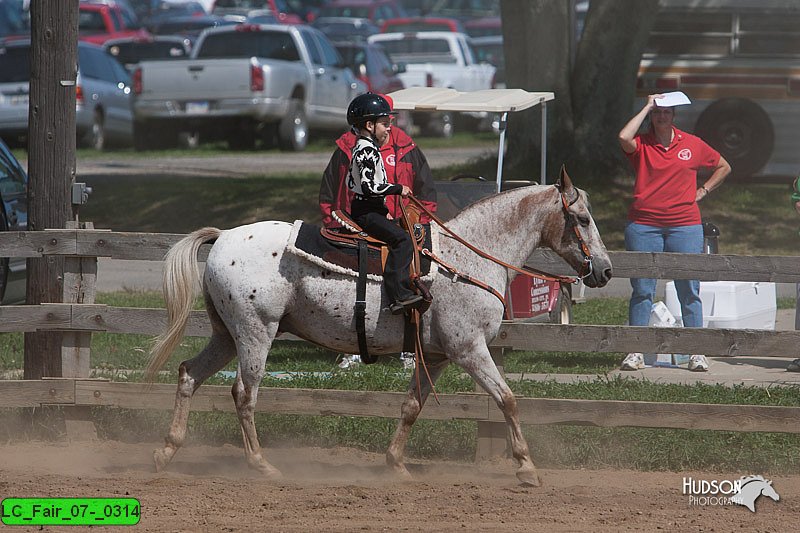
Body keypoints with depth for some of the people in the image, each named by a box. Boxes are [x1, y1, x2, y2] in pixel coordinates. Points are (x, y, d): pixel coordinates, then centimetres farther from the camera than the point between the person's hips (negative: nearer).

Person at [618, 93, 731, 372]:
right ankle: (635, 352, 4)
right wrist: (646, 107, -9)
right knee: (642, 290, 0)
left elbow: (723, 167, 22)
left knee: (689, 291, 0)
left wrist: (703, 191, 8)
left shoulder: (692, 145, 8)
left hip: (684, 225, 1)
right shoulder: (641, 144, 4)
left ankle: (696, 352, 3)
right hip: (643, 226, -1)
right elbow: (624, 137, -20)